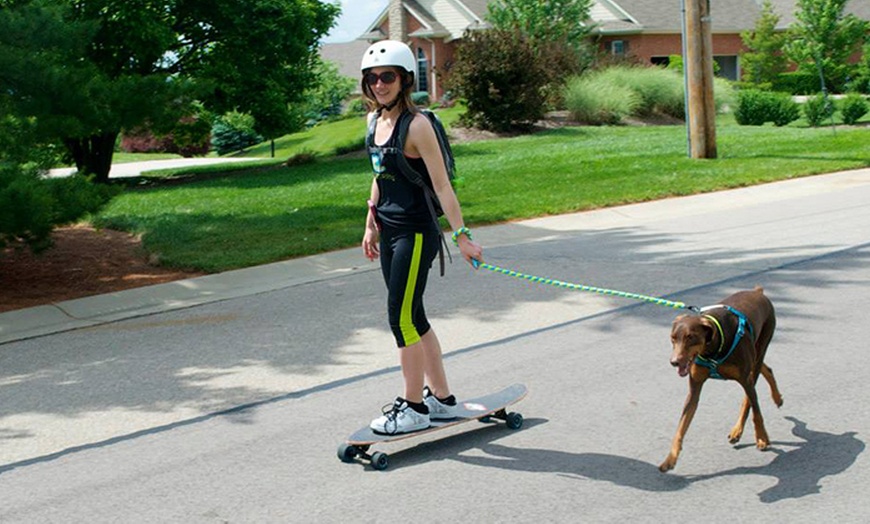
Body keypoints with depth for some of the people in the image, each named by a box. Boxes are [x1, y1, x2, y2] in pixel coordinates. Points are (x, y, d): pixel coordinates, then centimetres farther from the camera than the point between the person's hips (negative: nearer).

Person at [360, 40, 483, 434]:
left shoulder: (416, 125, -14)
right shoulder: (377, 122, 9)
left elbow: (441, 185, -16)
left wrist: (461, 235, -20)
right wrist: (371, 225, 21)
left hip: (416, 234, -8)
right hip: (390, 233, 8)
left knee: (402, 318, -5)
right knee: (412, 318, 13)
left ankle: (413, 407, 7)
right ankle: (440, 398, 25)